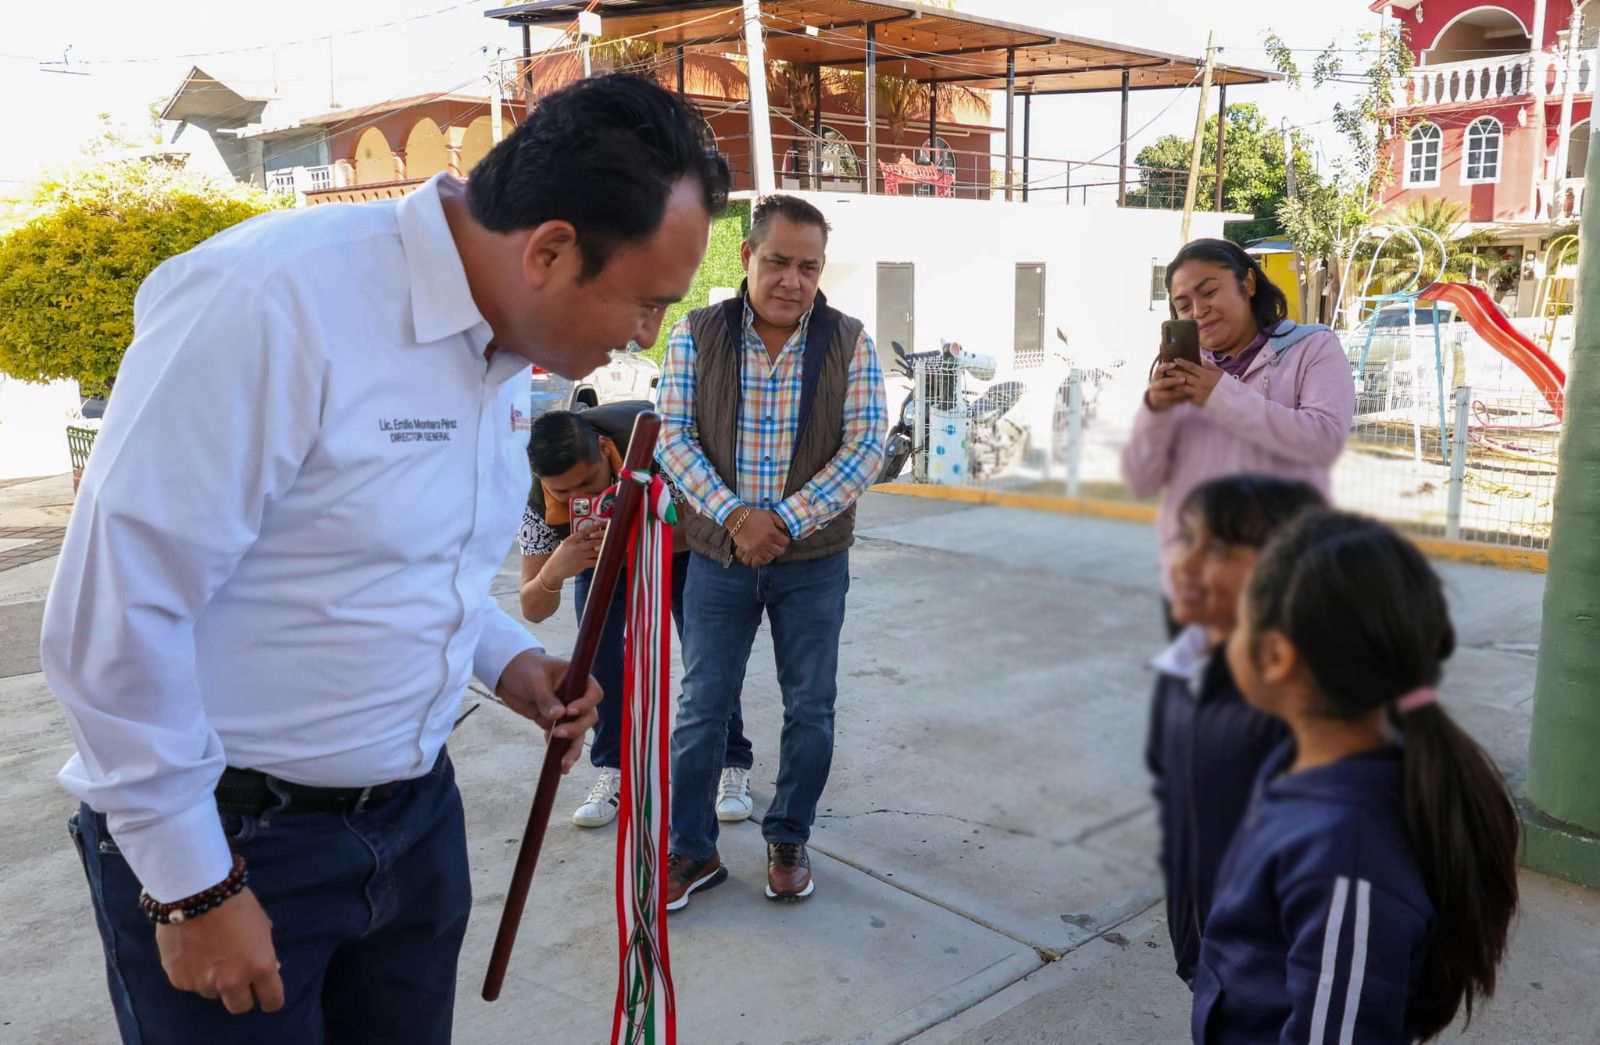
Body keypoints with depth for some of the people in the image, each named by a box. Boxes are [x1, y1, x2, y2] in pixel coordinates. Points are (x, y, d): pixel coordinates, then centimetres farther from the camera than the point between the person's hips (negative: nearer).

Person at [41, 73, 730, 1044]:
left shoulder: (512, 344, 1)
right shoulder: (273, 302, -25)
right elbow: (114, 613, -22)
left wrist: (505, 656, 1)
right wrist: (194, 886, -15)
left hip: (416, 810, 7)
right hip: (220, 834, -7)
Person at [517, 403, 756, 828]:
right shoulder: (540, 500, -34)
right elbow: (534, 611, -28)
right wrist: (553, 573, -53)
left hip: (679, 532, -2)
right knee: (597, 646, -8)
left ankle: (733, 765, 11)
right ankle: (614, 769, 8)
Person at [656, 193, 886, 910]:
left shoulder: (849, 341, -5)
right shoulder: (696, 335, -4)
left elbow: (866, 447, -9)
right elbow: (674, 438, -6)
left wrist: (785, 520, -18)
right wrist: (734, 515, -19)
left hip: (814, 560, 0)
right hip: (718, 555, 0)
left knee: (810, 709, 11)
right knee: (703, 706, 8)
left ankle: (789, 841, 30)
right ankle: (691, 849, 24)